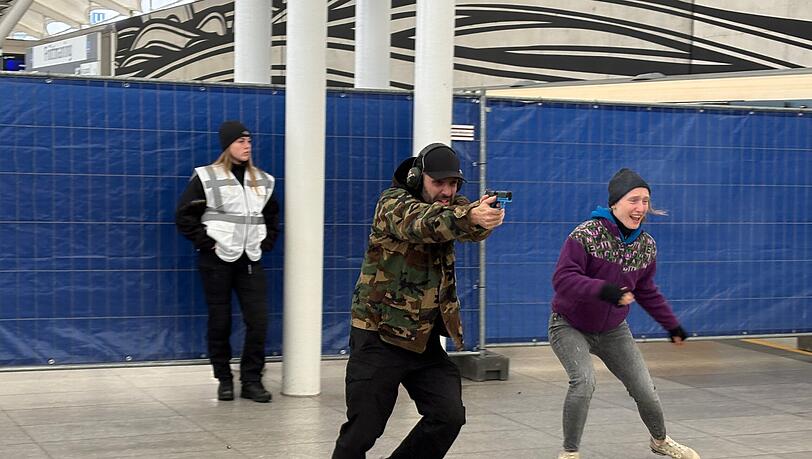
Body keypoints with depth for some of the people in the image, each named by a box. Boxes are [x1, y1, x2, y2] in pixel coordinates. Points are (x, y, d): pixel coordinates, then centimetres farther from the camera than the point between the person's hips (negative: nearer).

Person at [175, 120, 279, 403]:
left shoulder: (262, 180, 11)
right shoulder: (207, 177, -4)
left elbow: (273, 215, 25)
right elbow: (184, 215, -3)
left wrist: (267, 242, 12)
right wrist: (204, 242, -8)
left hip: (250, 261, 4)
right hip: (217, 260, -4)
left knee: (258, 320, -4)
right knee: (220, 322, 2)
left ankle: (252, 380, 6)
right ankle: (224, 379, 16)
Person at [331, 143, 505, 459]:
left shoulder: (451, 207, 6)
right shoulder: (392, 203, -12)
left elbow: (474, 229, -17)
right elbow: (422, 224, -34)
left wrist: (487, 215, -42)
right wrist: (470, 216, -54)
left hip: (425, 339, 6)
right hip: (380, 336, -6)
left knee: (450, 416, -1)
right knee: (363, 429, -3)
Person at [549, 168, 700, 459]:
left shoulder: (646, 246, -5)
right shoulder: (587, 234, -24)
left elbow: (646, 291, 10)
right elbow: (562, 279, -31)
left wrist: (671, 325, 12)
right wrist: (603, 289, -44)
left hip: (613, 330, 5)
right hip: (570, 326, -5)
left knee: (645, 389, 6)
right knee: (584, 381, -28)